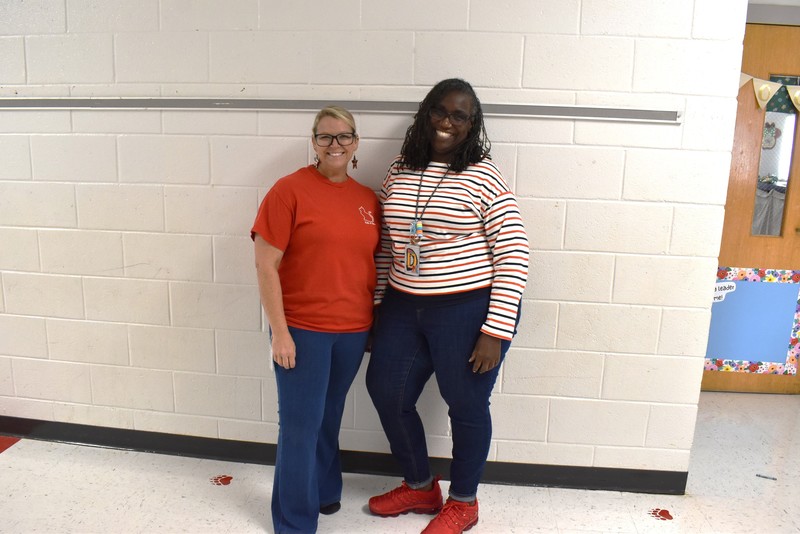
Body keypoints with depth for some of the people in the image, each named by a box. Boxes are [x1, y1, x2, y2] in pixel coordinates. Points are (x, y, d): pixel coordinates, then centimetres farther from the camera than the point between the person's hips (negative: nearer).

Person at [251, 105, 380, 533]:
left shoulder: (368, 199, 6)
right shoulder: (289, 189, -9)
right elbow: (265, 264, -11)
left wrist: (376, 322, 12)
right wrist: (279, 331, -14)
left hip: (353, 330, 5)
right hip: (301, 329, -4)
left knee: (329, 418, 20)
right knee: (300, 426, 5)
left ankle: (324, 490, 43)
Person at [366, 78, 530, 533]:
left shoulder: (483, 177, -10)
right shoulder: (398, 172, 6)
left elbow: (514, 258, -12)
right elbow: (387, 245, 12)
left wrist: (495, 332, -16)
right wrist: (376, 305, 11)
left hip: (468, 311, -6)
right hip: (404, 309, 6)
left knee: (467, 407, 10)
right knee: (386, 393, 15)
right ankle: (420, 487, 39)